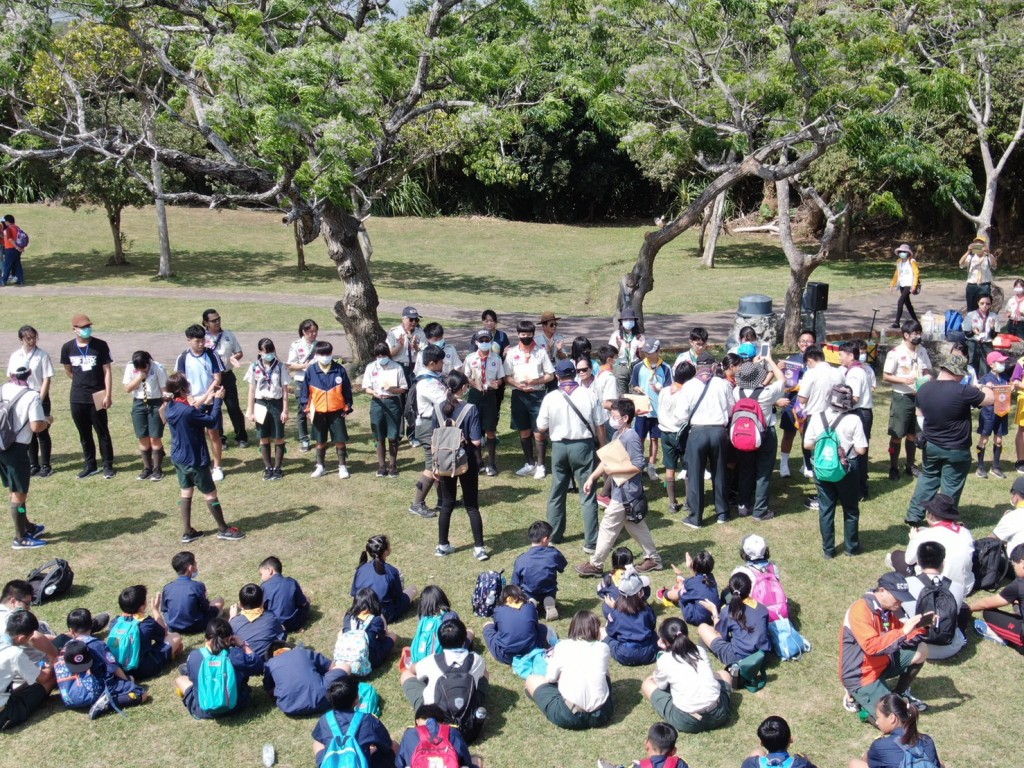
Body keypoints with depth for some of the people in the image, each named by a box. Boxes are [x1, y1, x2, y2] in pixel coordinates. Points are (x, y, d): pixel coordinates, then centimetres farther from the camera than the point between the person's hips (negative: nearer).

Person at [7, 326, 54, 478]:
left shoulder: (43, 355, -8)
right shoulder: (15, 356, 3)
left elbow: (47, 380, -9)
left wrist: (39, 401, -12)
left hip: (39, 398, -4)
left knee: (41, 432, 1)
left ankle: (45, 466, 11)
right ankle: (33, 465, 19)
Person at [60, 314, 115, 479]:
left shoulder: (100, 345, -7)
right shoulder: (68, 347, 1)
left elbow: (107, 371, -7)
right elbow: (68, 370, 16)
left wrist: (108, 394, -12)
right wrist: (81, 383, 11)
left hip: (97, 397, -3)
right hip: (77, 399, 3)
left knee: (102, 432, 4)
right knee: (84, 434, 11)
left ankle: (108, 466, 12)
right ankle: (90, 465, 22)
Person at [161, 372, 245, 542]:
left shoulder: (169, 407, -1)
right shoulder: (187, 411, -29)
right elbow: (212, 421, -20)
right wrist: (218, 400, -11)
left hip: (178, 458, 8)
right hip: (194, 460, -8)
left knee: (186, 493, 15)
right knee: (210, 494, 5)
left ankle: (187, 532, 19)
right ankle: (223, 529, 16)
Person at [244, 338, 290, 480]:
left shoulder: (280, 367, -4)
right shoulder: (254, 367, -1)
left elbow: (285, 390, -2)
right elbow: (251, 391, 3)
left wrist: (285, 410, -5)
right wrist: (250, 411, 2)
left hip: (276, 404, -1)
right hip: (261, 404, 1)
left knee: (278, 438, 5)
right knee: (264, 438, 8)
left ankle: (277, 467, 16)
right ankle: (268, 467, 19)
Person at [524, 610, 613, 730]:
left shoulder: (562, 646, 2)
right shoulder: (603, 648, 7)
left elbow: (550, 678, 11)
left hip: (570, 716, -3)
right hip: (602, 715, 3)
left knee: (532, 680, 16)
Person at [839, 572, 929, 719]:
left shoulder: (886, 609, 1)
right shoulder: (860, 610, -26)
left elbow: (897, 638, 10)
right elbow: (871, 646, -36)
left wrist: (921, 626, -7)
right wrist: (903, 631, -36)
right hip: (860, 675, -9)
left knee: (921, 651, 1)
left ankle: (901, 693, 20)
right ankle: (855, 696, 7)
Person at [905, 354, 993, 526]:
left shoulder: (924, 388, -5)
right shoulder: (962, 391, -23)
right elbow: (991, 399, -9)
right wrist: (985, 387, 11)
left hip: (930, 445, 5)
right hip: (956, 450, -5)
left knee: (927, 479, 22)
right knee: (951, 486, 9)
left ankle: (914, 516, 22)